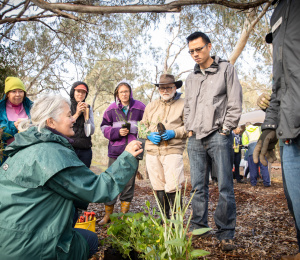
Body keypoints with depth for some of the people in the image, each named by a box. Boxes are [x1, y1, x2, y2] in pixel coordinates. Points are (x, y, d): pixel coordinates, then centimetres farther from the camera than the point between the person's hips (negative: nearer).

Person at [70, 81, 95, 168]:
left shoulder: (88, 108, 12)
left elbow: (91, 131, 4)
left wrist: (86, 113, -6)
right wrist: (77, 113, -8)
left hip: (85, 150, 3)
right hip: (69, 147, -3)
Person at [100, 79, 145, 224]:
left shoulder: (139, 108, 3)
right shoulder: (112, 109, 6)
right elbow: (104, 127, 8)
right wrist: (117, 132, -9)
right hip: (115, 151, 0)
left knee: (129, 182, 7)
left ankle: (124, 214, 22)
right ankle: (108, 214, 14)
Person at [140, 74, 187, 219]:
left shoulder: (183, 105, 6)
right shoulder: (151, 106, 20)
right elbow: (142, 125, 21)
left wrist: (174, 133, -13)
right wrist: (149, 135, 0)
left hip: (173, 151, -4)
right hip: (152, 151, 5)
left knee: (172, 187, -13)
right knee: (158, 187, 8)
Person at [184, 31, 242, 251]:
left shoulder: (226, 69, 4)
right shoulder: (191, 78, 18)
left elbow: (235, 103, -1)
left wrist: (225, 129, -7)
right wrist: (189, 128, 10)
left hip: (218, 136, -4)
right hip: (195, 138, 5)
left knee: (225, 186, -4)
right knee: (198, 186, 7)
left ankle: (226, 234, 5)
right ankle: (198, 228, 18)